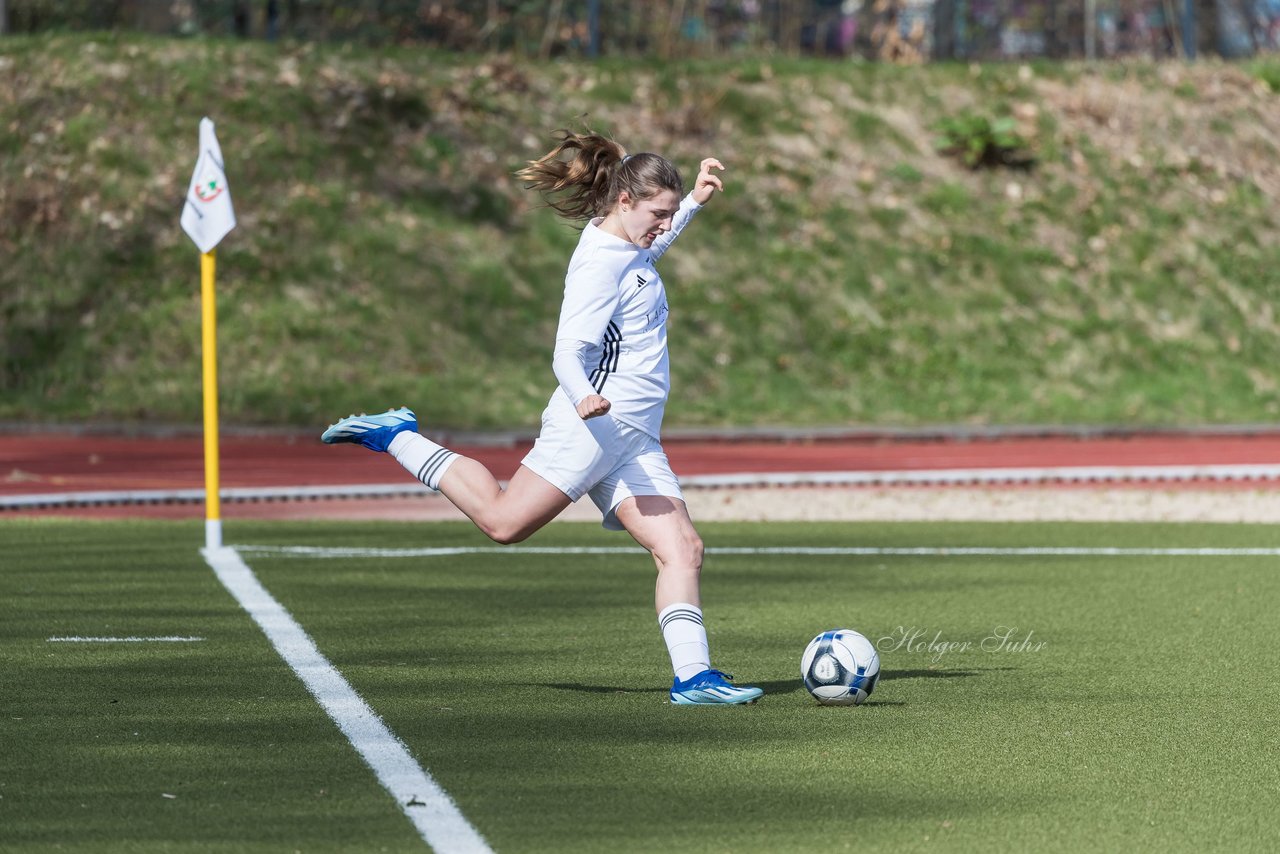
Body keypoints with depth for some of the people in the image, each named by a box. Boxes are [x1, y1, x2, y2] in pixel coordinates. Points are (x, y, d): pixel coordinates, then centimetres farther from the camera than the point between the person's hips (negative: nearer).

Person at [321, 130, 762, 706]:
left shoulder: (623, 244, 17)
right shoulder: (600, 264, -14)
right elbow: (567, 353, -24)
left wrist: (694, 203, 38)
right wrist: (584, 398, -44)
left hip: (634, 441, 9)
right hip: (595, 422, -9)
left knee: (681, 548, -5)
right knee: (503, 520, -12)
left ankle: (692, 676, -10)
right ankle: (397, 438, 6)